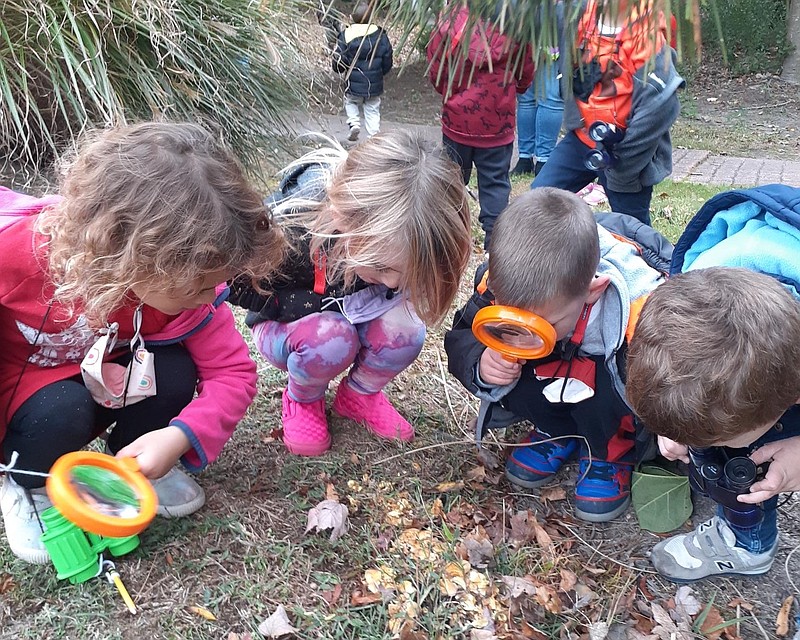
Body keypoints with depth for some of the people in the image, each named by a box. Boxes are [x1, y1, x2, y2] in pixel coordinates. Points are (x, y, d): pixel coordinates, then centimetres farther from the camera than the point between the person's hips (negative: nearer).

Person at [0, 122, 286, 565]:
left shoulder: (181, 276, -25)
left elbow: (233, 372, -18)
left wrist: (178, 437, -32)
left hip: (103, 381, 3)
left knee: (174, 373, -24)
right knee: (62, 412, -34)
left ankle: (130, 464, 6)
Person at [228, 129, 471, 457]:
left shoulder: (389, 237, -27)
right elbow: (245, 293, -19)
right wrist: (334, 302, -28)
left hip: (350, 321, 3)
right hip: (285, 327, -3)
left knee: (405, 328, -28)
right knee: (331, 338, -36)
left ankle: (358, 394, 3)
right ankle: (303, 400, -2)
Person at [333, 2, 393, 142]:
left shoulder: (346, 35, -11)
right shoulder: (380, 35, -5)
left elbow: (338, 63, -10)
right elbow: (387, 63, 2)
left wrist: (340, 68, 13)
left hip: (354, 84, -1)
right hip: (375, 86, 1)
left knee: (350, 102, 27)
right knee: (373, 111, 14)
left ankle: (354, 123, 4)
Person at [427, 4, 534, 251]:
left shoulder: (450, 19, -9)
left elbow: (434, 69, -1)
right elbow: (527, 73, 5)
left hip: (457, 117, 1)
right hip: (498, 120, 0)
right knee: (495, 182, 8)